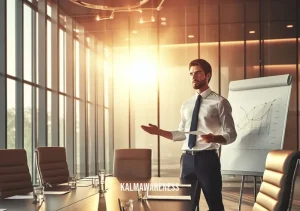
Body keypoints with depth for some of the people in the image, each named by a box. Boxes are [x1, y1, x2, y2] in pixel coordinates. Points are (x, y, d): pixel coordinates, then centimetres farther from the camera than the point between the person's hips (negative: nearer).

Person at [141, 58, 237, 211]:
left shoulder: (219, 102, -4)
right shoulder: (186, 105, 14)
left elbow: (230, 134, -6)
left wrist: (214, 138, -25)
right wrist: (160, 132, 5)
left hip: (207, 158, -5)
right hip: (187, 158, 6)